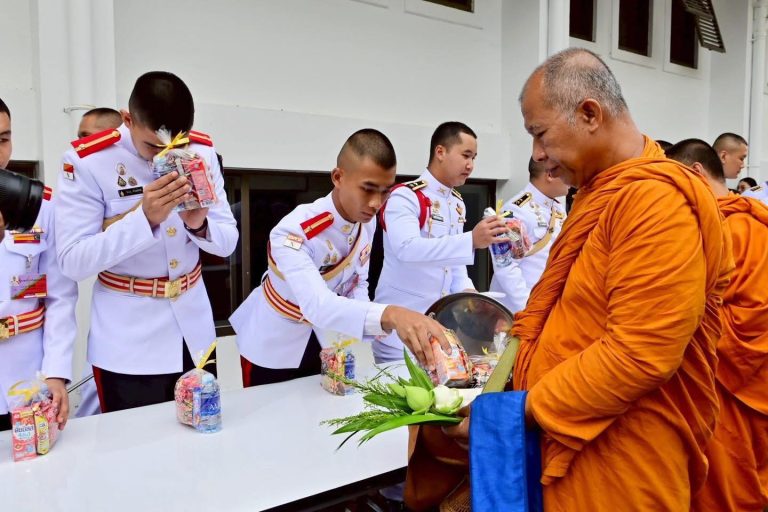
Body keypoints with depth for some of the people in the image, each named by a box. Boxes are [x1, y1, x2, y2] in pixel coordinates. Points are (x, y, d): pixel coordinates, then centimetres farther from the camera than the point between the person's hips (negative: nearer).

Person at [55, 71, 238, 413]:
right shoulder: (86, 161, -15)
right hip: (127, 341, -3)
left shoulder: (203, 152, -4)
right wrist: (144, 218, -29)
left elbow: (227, 242, 0)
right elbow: (72, 261, -17)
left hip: (194, 330, 4)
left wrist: (199, 225, -22)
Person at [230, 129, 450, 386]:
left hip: (324, 341, 6)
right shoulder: (293, 232, -34)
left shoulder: (367, 221, -12)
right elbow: (316, 305, -49)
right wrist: (389, 315, -65)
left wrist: (367, 320, -21)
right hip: (273, 345, -5)